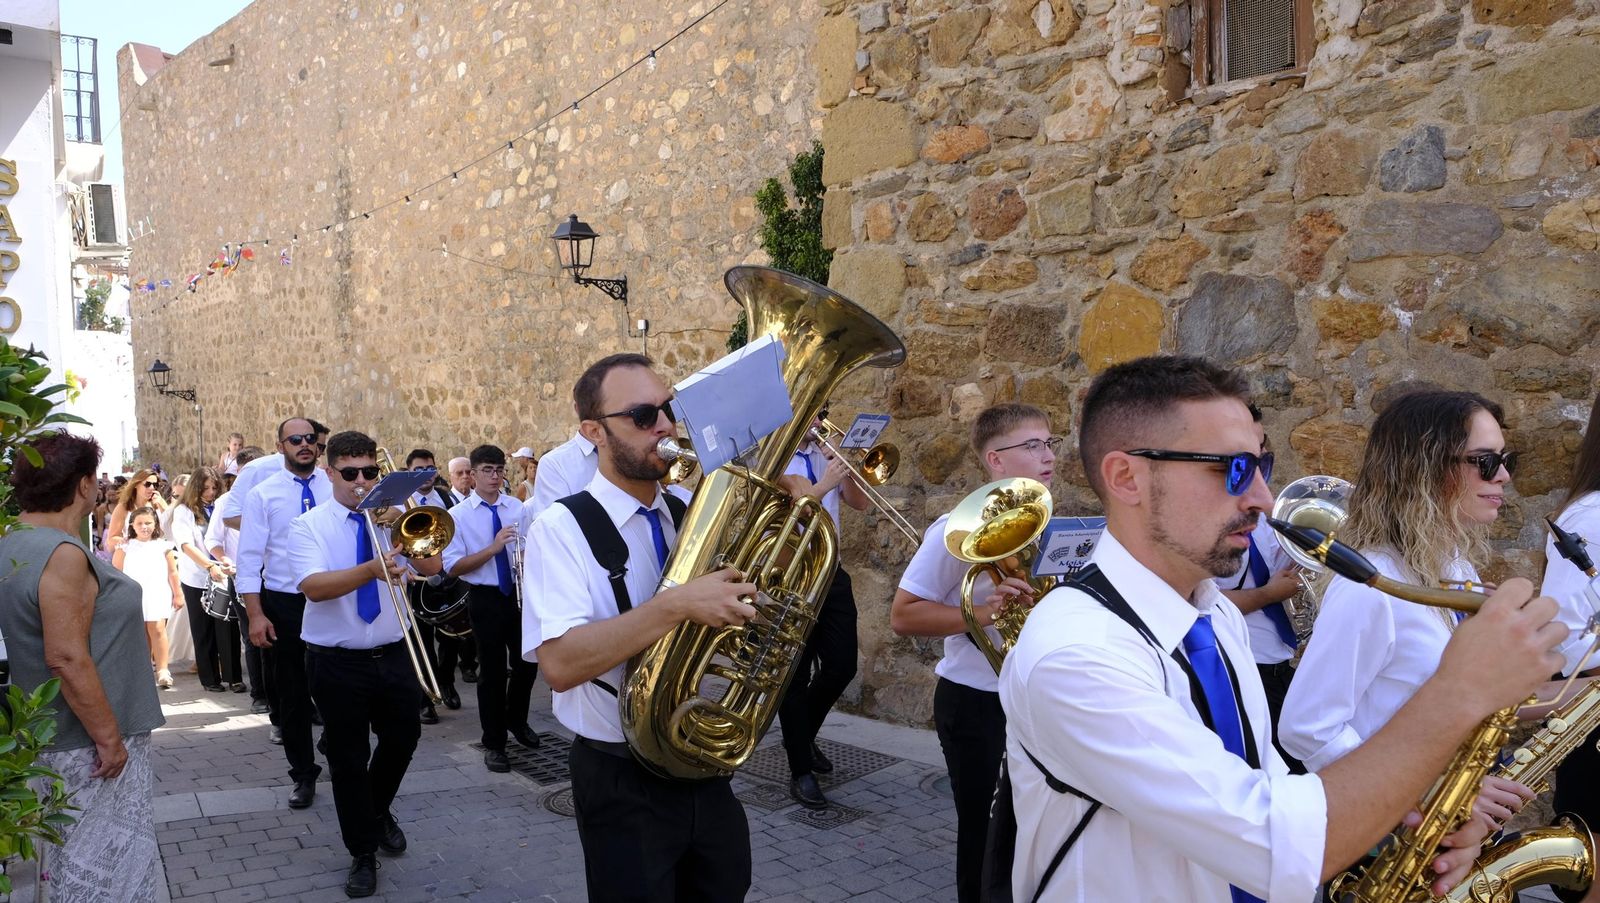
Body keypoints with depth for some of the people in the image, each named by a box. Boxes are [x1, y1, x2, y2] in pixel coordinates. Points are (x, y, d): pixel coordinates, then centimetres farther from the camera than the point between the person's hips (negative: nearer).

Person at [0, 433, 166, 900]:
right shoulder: (62, 554, -23)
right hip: (86, 741, -10)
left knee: (72, 860, 22)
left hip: (53, 735, 10)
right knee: (102, 865, 0)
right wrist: (108, 737, -20)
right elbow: (67, 659, -26)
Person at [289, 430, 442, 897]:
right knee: (348, 758, 5)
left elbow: (432, 565, -8)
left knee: (402, 740, 14)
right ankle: (363, 853, 22)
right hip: (337, 664, -3)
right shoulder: (308, 526, -7)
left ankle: (378, 811, 44)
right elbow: (314, 586, -24)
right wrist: (372, 570, -39)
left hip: (393, 656, 3)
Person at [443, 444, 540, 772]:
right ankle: (494, 743, 21)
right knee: (493, 671, 5)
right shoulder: (459, 515, -7)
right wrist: (493, 548, -24)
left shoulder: (517, 507, 2)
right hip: (486, 598, -3)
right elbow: (453, 567, -13)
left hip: (520, 592, 3)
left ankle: (517, 721, 41)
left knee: (527, 663, 14)